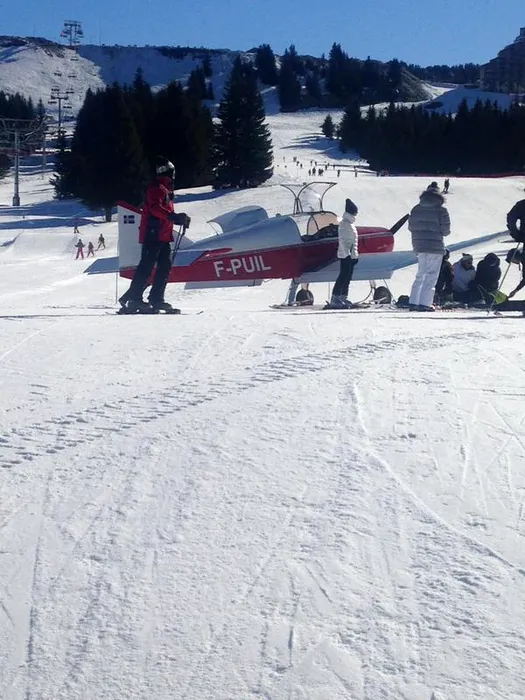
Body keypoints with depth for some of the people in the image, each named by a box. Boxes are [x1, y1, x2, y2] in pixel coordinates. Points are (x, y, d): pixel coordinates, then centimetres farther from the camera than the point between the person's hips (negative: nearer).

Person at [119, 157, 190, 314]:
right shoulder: (157, 187, -9)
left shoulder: (166, 188, 23)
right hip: (153, 234, -10)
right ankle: (133, 299, -13)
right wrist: (174, 217, -33)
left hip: (163, 236, 10)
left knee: (165, 265, 7)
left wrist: (180, 219, 18)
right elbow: (155, 208, -23)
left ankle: (156, 299, 11)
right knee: (147, 265, -13)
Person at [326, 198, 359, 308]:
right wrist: (347, 254, -22)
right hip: (345, 255, -10)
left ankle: (343, 299, 15)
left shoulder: (350, 224, 19)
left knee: (347, 278, 11)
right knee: (343, 276, -13)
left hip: (350, 255, 10)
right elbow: (342, 240, -18)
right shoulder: (344, 223, -11)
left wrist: (355, 255, 19)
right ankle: (335, 300, -15)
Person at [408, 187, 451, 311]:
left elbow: (410, 227, 8)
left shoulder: (416, 209, 6)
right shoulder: (441, 209, -7)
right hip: (435, 247, -5)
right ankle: (424, 304, -8)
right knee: (431, 277, -1)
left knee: (420, 275, 15)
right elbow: (445, 230, -7)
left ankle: (413, 303, 11)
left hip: (419, 246, 5)